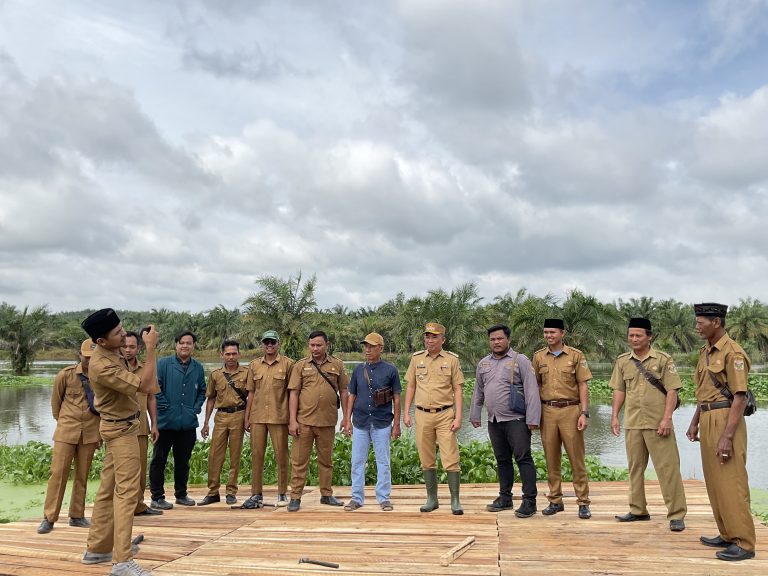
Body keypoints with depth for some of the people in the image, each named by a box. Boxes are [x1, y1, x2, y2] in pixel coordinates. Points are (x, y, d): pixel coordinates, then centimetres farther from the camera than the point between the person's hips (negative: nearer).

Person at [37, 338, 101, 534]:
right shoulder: (66, 375, -7)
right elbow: (56, 400, 7)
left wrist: (101, 429, 5)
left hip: (90, 433, 1)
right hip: (66, 431, -1)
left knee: (82, 475, 9)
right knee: (58, 472, -2)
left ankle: (77, 516, 20)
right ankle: (49, 518, 6)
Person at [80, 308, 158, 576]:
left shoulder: (110, 353, 3)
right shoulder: (102, 366, -29)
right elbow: (146, 385, -29)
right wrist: (150, 348, -27)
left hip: (119, 426, 10)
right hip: (121, 429, -10)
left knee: (108, 489, 15)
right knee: (126, 491, -10)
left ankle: (97, 548, 25)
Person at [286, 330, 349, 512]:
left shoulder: (337, 365, 5)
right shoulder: (301, 365, 2)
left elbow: (343, 392, 8)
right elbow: (293, 393, 0)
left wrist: (346, 417, 4)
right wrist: (292, 420, -7)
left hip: (327, 421, 1)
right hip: (304, 421, -1)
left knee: (326, 460, 13)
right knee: (299, 460, 2)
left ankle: (326, 494, 25)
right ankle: (295, 497, 11)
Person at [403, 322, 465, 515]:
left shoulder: (452, 359, 0)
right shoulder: (416, 358, 7)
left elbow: (458, 390, 0)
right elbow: (411, 386, 11)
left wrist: (458, 417, -7)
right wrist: (406, 413, 5)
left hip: (445, 415, -3)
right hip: (422, 415, 3)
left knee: (451, 460, -4)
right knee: (427, 461, 10)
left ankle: (455, 500, 7)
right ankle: (432, 499, 21)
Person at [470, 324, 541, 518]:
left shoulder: (520, 360, -5)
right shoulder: (483, 364, 13)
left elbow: (531, 391, -10)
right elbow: (478, 392, 20)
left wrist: (532, 418, -15)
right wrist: (474, 415, 17)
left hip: (516, 420, -6)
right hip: (494, 421, 6)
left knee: (523, 458, -4)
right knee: (502, 460, 14)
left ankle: (529, 500, 2)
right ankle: (505, 497, 24)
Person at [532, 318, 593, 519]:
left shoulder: (576, 355, 2)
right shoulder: (538, 357, 9)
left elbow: (583, 386, 0)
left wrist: (584, 413, -7)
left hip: (570, 410, -3)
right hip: (547, 411, 3)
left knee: (576, 458, 0)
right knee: (551, 459, 8)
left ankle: (583, 503, 8)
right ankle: (555, 501, 18)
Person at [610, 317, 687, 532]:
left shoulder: (663, 359, -3)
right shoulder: (622, 361, 8)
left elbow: (672, 391, -6)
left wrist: (666, 419, -14)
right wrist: (614, 416, 5)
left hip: (658, 424, -4)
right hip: (632, 423, 4)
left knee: (667, 467, -3)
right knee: (635, 467, 12)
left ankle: (676, 514, 5)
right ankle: (638, 510, 24)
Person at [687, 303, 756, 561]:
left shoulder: (732, 352, -14)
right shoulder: (705, 352, 13)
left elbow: (740, 397, -17)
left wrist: (727, 436, -21)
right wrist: (695, 422, 19)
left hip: (725, 420, -9)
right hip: (708, 420, 9)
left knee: (730, 482, -5)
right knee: (714, 481, 14)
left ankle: (743, 543, 2)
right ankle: (727, 535, 24)